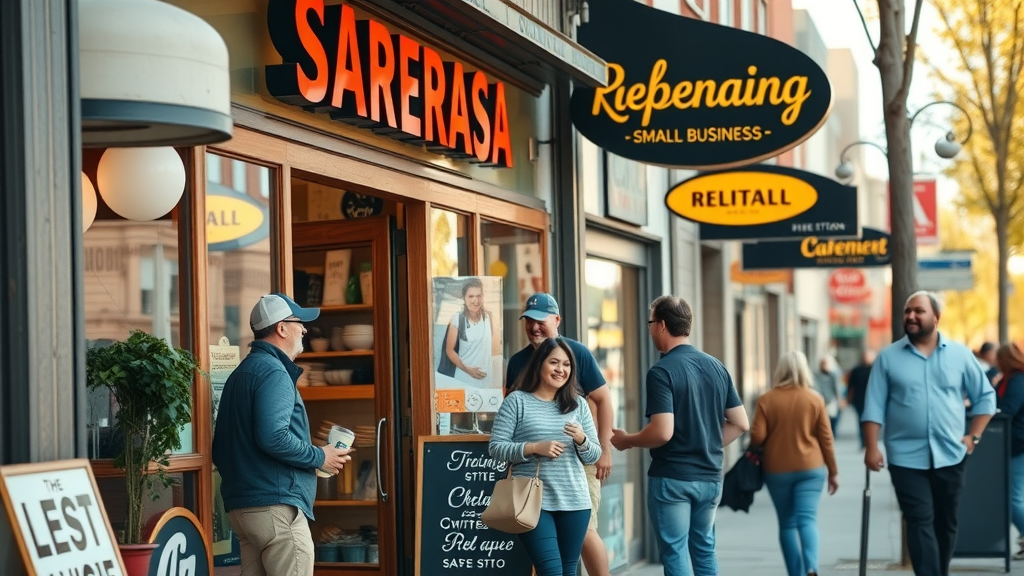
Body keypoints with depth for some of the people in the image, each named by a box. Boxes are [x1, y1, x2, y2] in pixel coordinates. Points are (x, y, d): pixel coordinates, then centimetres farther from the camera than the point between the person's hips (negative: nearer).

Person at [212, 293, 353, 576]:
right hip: (275, 505, -10)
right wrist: (320, 457, -10)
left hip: (242, 505, 10)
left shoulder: (242, 372, 19)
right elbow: (273, 437, -23)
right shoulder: (273, 372, -10)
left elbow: (221, 449, 20)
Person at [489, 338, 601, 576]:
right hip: (533, 501, -4)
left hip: (574, 501, 4)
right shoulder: (517, 401, 0)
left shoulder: (578, 405, 10)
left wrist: (581, 439, -11)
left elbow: (594, 455, 11)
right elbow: (495, 447, -4)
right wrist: (534, 448, -15)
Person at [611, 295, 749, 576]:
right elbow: (740, 423, 9)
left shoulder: (662, 371, -14)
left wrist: (626, 440, -6)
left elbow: (663, 432, -22)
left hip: (672, 478, -7)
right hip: (710, 476, 7)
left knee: (675, 551, 0)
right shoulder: (716, 367, 7)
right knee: (704, 548, 17)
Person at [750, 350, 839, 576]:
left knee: (787, 523, 10)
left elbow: (757, 437, -9)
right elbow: (826, 438, 0)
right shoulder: (815, 399, -3)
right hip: (810, 468, 0)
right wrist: (833, 472, 8)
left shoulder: (766, 400, -5)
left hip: (777, 470, 0)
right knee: (807, 518, -5)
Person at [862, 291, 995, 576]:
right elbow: (874, 406, -1)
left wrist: (973, 436, 2)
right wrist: (871, 448, -10)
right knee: (920, 523, -10)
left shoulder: (959, 354, 4)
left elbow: (985, 396, 11)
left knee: (946, 523, 12)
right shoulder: (888, 357, 0)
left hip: (950, 456, 2)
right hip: (907, 457, -2)